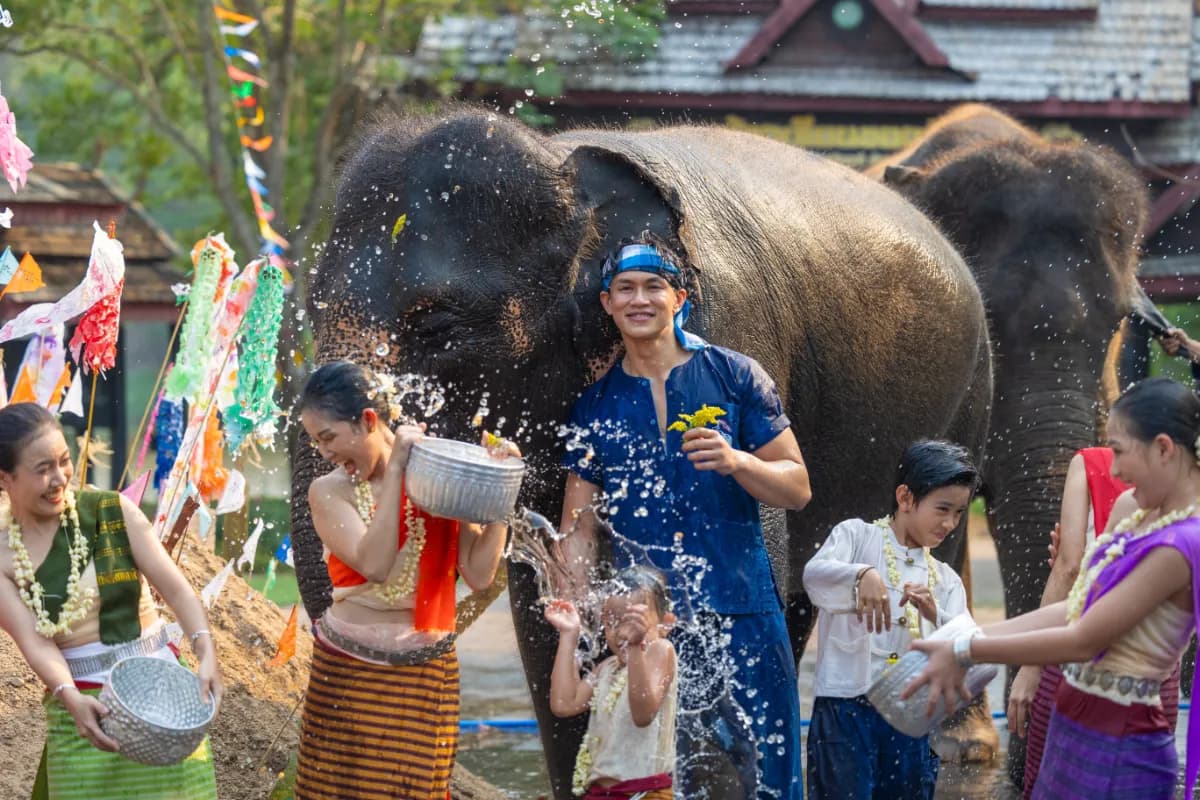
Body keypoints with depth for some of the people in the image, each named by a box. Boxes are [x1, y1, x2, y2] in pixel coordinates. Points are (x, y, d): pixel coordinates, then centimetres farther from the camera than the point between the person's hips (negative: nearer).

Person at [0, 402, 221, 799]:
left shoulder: (113, 512, -3)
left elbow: (175, 588, -6)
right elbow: (34, 641, -13)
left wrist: (205, 653, -22)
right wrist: (71, 698, -30)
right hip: (82, 703, 0)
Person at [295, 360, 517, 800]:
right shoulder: (328, 492, -3)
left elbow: (478, 573, -6)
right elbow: (375, 564, -19)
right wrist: (396, 468, -16)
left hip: (425, 677, 0)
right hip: (347, 674, 0)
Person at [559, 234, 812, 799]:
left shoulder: (735, 376, 5)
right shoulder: (597, 407, 10)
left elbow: (796, 489, 4)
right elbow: (579, 526, 11)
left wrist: (736, 462, -15)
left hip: (740, 612, -2)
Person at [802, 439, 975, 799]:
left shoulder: (946, 580, 17)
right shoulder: (857, 535, 4)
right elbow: (814, 577, -18)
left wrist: (935, 616, -17)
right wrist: (861, 575, -38)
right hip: (846, 707, -5)